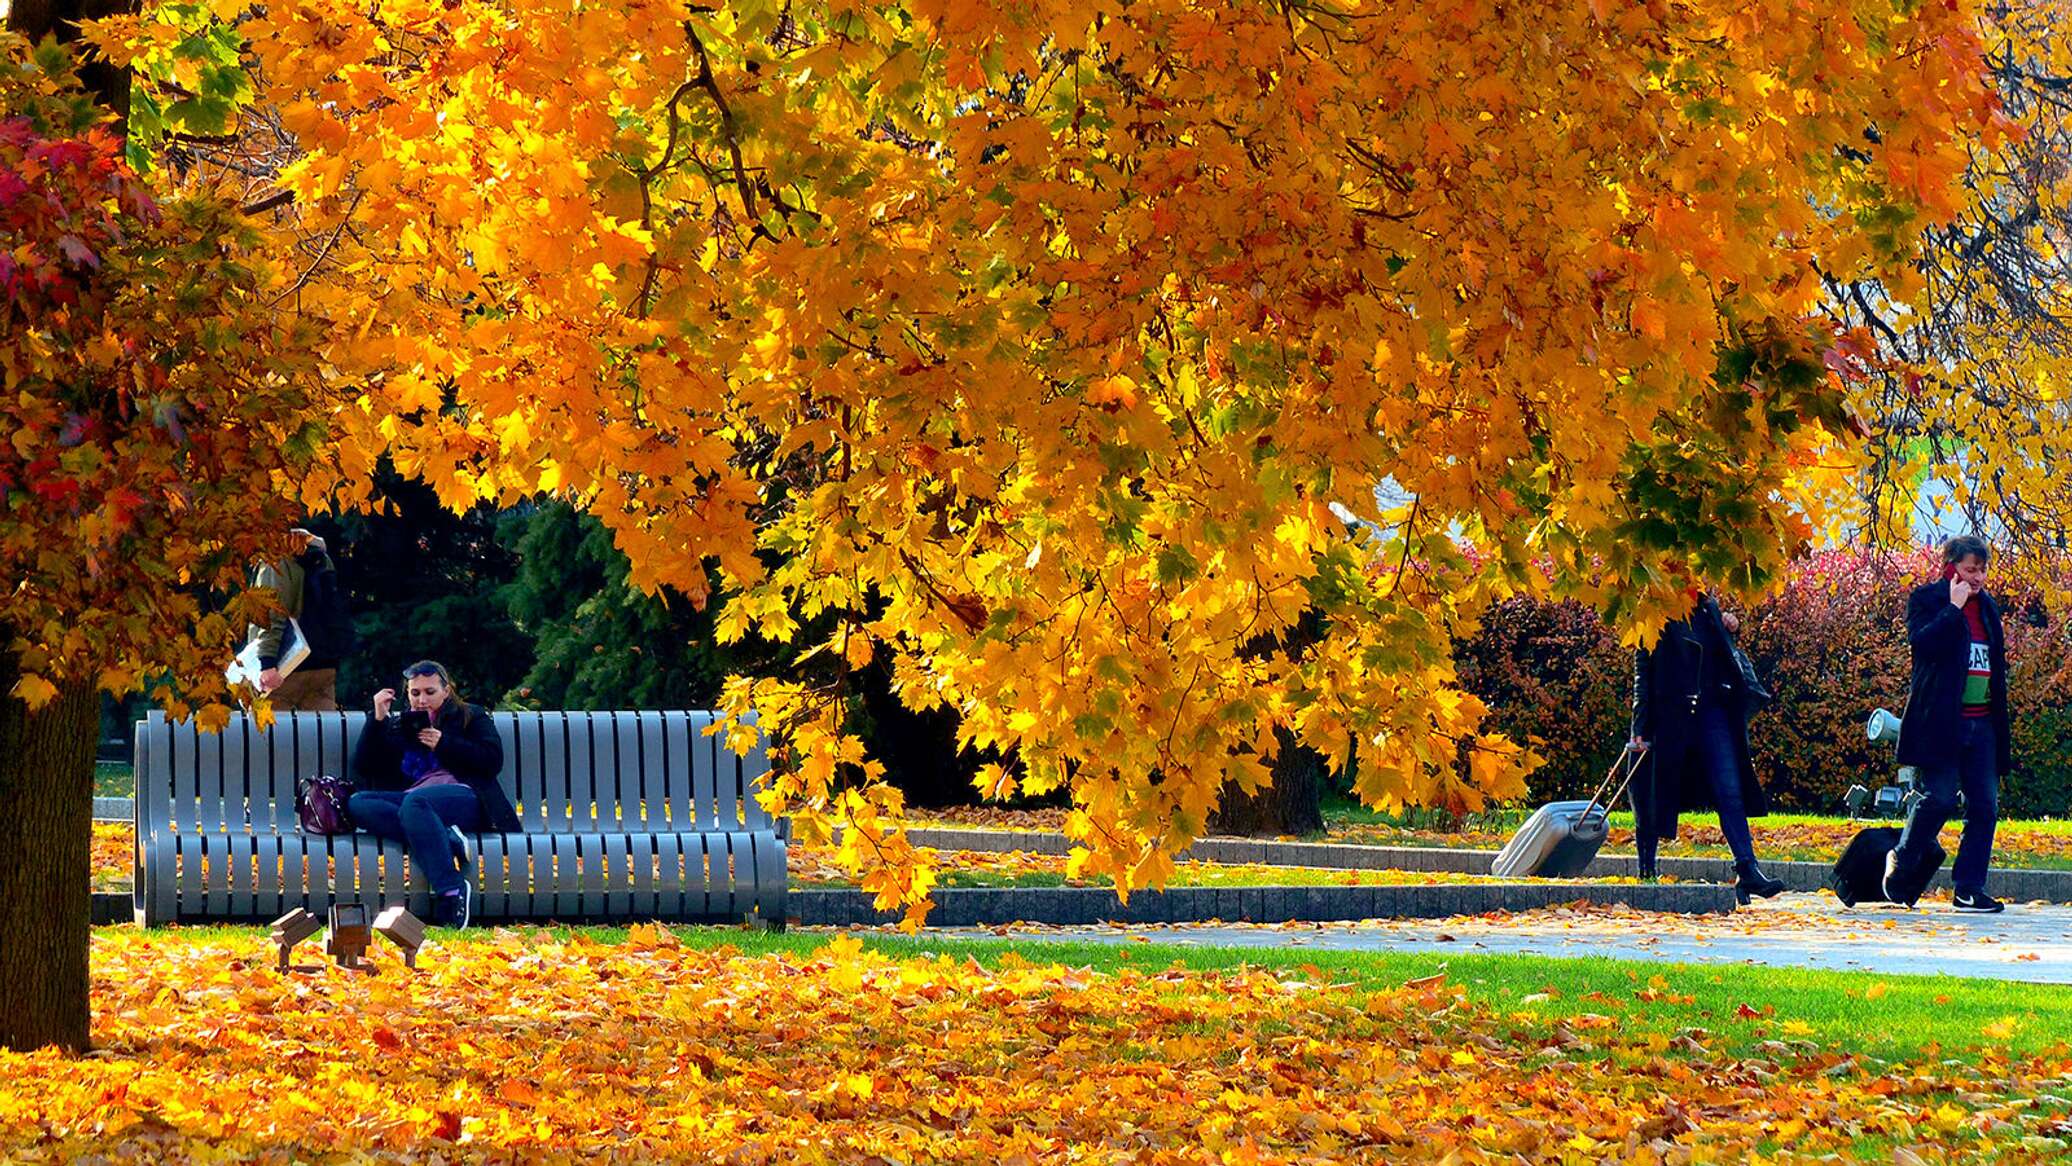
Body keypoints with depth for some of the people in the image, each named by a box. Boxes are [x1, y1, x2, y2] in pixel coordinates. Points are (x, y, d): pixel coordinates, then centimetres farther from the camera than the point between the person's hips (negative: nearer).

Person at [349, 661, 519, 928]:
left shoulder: (470, 718, 21)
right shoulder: (397, 726, 29)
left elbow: (493, 760, 5)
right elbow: (362, 767, 17)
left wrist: (444, 744, -1)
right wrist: (377, 720, 8)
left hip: (463, 798, -4)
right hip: (410, 799, 4)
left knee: (414, 802, -39)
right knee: (356, 803, -26)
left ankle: (451, 891, -51)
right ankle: (448, 840, -40)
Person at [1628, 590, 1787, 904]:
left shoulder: (1709, 611, 13)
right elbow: (1643, 673, -8)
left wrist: (1729, 628, 8)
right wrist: (1641, 728, -13)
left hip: (1712, 712, 5)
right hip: (1669, 715, -5)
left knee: (1731, 792, -6)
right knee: (1656, 798, 3)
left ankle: (1747, 871, -12)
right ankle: (1646, 873, 13)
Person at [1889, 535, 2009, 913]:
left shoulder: (1987, 607, 18)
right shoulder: (1926, 599, -1)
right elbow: (1922, 642, -20)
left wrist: (2000, 719, 17)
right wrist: (1954, 608, -18)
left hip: (1982, 722, 7)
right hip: (1940, 721, -6)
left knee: (1985, 807, 1)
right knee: (1940, 799, -11)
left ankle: (1969, 888, 5)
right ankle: (1902, 860, 13)